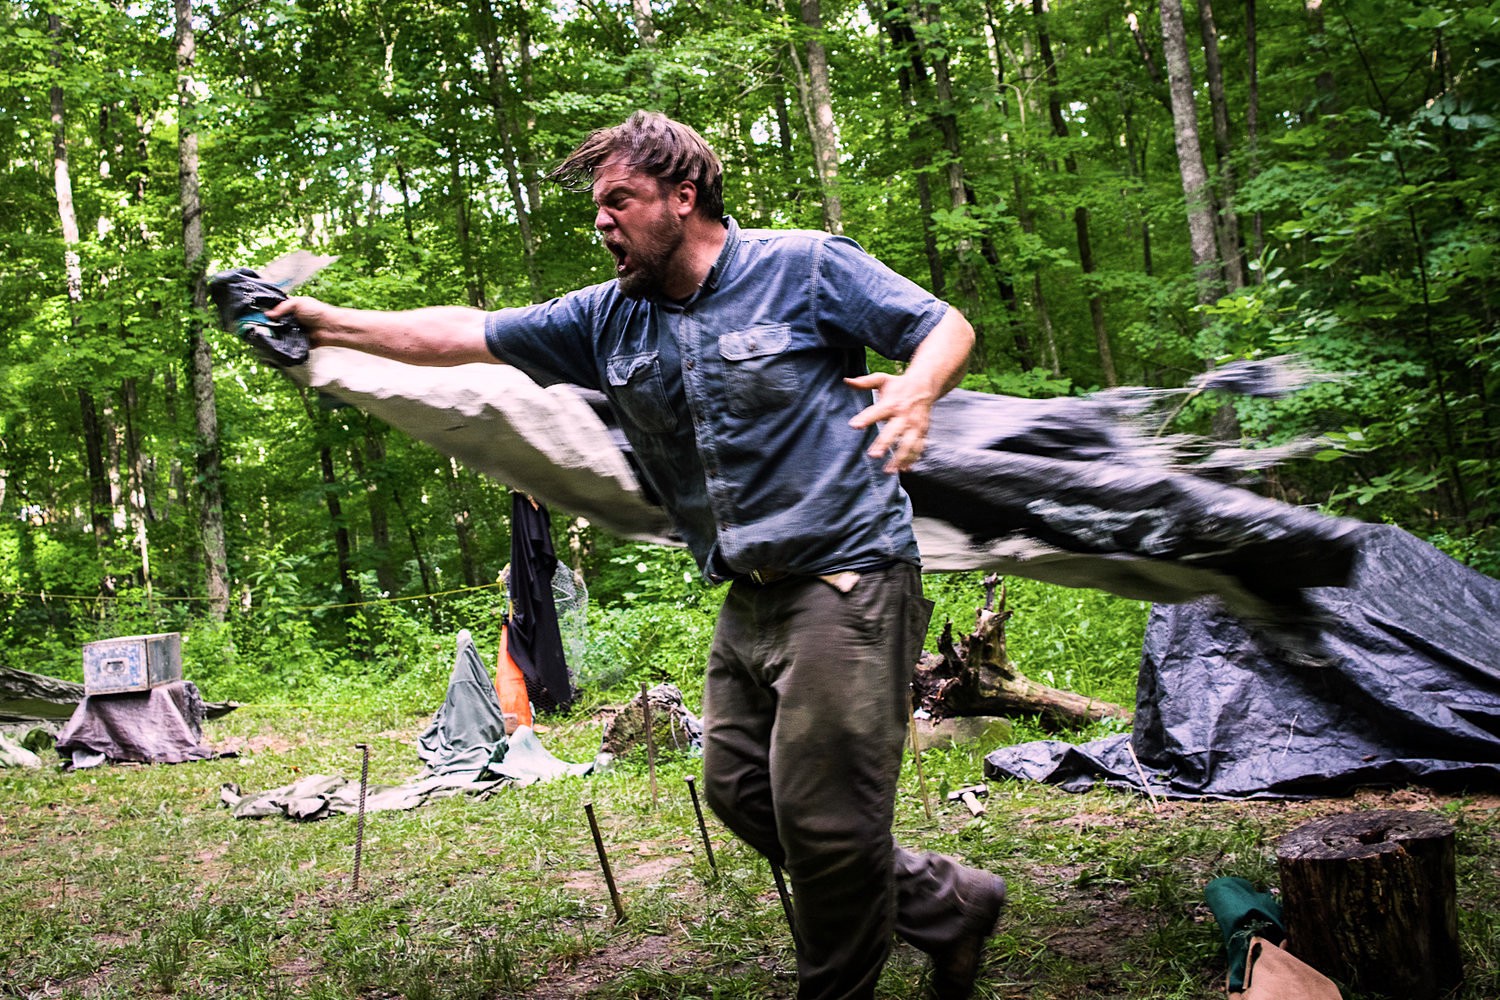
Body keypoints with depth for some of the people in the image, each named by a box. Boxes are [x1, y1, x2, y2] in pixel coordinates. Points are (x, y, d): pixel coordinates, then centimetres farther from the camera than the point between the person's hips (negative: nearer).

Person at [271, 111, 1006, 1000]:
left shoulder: (805, 267, -7)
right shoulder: (609, 318, 9)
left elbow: (948, 329, -6)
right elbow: (466, 335, 13)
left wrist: (915, 392, -28)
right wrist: (328, 324, 12)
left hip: (847, 576, -7)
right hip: (752, 595, 8)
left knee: (821, 816, -6)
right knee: (739, 790, 11)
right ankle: (948, 907, 25)